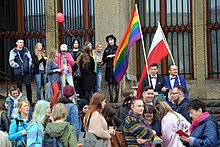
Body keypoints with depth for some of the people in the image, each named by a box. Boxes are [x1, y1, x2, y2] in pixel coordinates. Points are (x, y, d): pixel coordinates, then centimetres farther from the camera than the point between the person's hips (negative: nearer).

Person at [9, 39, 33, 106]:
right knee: (19, 86, 4)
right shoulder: (13, 51, 0)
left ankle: (30, 101, 0)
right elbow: (11, 62, -5)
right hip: (18, 72, -2)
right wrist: (18, 66, -8)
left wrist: (28, 66, 1)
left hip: (26, 71, 2)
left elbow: (30, 59, 14)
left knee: (28, 85, -6)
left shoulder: (26, 50, 9)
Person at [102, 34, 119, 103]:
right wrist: (108, 57, -4)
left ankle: (116, 98, -4)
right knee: (110, 83, -1)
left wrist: (115, 56, -13)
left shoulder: (117, 48, 6)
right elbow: (103, 59, 14)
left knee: (117, 82, -5)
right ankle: (111, 98, 0)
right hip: (109, 68, 3)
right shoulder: (106, 49, 15)